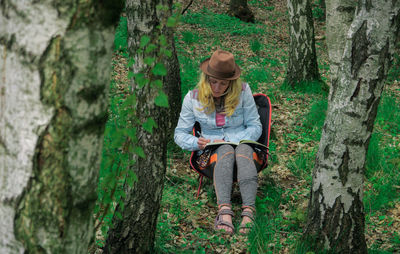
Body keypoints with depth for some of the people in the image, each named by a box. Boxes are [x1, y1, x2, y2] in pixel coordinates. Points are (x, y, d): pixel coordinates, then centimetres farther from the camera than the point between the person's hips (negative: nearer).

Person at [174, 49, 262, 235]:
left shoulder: (243, 91, 1)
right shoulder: (193, 98, 3)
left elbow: (255, 127, 3)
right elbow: (180, 133, 9)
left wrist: (228, 140, -12)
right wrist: (196, 142, -14)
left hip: (242, 142, 0)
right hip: (212, 150, 0)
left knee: (243, 151, -37)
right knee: (227, 152, -37)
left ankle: (248, 211, -58)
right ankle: (224, 210, -59)